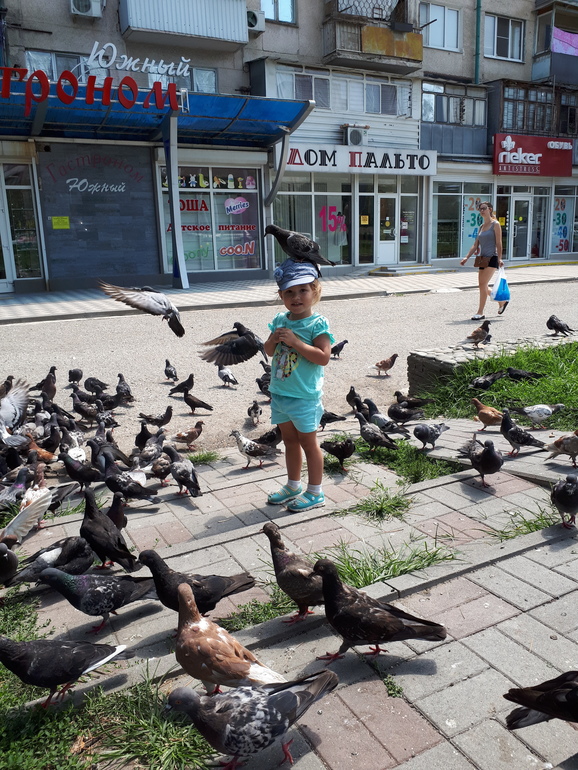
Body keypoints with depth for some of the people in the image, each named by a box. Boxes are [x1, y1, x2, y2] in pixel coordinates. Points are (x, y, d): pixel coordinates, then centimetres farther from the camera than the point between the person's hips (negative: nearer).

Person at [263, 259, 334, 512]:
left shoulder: (318, 323, -14)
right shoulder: (280, 320, 5)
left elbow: (323, 357, -23)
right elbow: (269, 351, 11)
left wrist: (295, 341, -27)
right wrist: (274, 339, -11)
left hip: (304, 397, -6)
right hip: (279, 393, 7)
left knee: (308, 442, 5)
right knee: (290, 441, 19)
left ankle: (315, 493, 19)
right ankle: (293, 485, 36)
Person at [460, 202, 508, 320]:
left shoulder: (495, 224, -3)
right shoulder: (481, 227, 16)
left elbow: (498, 243, -8)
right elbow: (476, 245, 15)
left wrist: (499, 259, -15)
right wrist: (466, 257, 4)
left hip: (492, 258, -8)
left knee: (483, 285, -14)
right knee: (483, 287, 10)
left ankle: (480, 312, -9)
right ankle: (502, 302, 30)